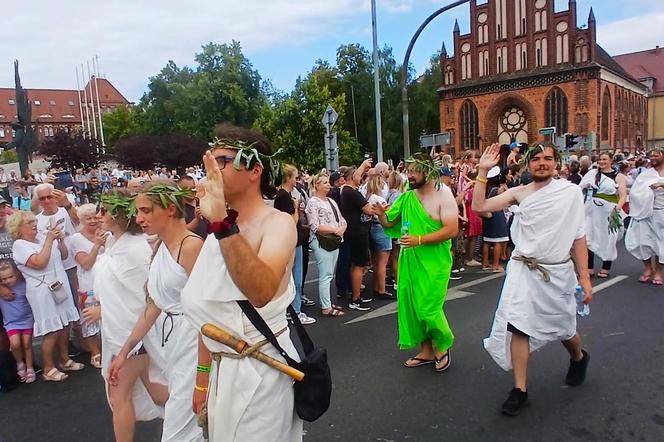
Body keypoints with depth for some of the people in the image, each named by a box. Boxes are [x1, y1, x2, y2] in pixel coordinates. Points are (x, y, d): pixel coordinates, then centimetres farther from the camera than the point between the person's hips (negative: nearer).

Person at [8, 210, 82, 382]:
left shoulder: (44, 239, 10)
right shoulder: (19, 245, -9)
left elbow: (64, 255, 15)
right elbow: (40, 263, -22)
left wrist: (61, 240, -2)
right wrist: (49, 240, -17)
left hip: (61, 286, 7)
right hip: (43, 291, -7)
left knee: (65, 325, 12)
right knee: (52, 331, -3)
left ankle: (64, 360, 27)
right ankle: (48, 369, 11)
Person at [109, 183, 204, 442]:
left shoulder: (192, 246, -18)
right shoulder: (159, 247, 10)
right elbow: (153, 306, 15)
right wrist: (124, 351, 16)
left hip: (195, 340, -9)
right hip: (172, 335, 9)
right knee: (186, 420, 20)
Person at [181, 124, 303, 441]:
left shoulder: (278, 223, -17)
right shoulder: (218, 230, 6)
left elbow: (261, 292, -38)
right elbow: (210, 311, 12)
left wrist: (222, 222, -44)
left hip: (260, 370, -7)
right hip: (222, 368, 7)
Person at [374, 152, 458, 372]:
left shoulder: (443, 196, -9)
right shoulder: (406, 198, 6)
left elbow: (452, 230, -17)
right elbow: (388, 224, 13)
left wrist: (419, 240, -23)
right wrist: (381, 214, -10)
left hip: (434, 263, -6)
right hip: (409, 261, 6)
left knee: (429, 309, -5)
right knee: (413, 307, 10)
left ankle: (443, 346, 23)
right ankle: (426, 351, 27)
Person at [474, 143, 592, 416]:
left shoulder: (570, 191, -5)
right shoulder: (519, 193, -1)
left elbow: (578, 236, -3)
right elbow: (479, 207, -8)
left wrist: (584, 277, -4)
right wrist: (483, 171, -11)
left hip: (557, 272, -1)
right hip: (523, 270, 1)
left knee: (563, 328, 17)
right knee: (518, 327, -7)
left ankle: (579, 358, 53)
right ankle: (520, 390, 8)